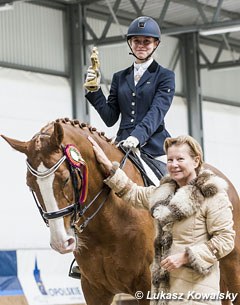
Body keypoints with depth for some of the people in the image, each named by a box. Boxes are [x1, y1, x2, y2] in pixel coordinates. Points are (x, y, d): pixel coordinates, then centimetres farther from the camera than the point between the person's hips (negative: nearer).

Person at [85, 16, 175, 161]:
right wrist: (95, 90, 2)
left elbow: (157, 111, -9)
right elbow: (110, 118, 14)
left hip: (154, 146, -3)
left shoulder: (165, 76, 7)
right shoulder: (120, 77, 20)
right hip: (123, 144, 3)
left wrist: (138, 136, -26)